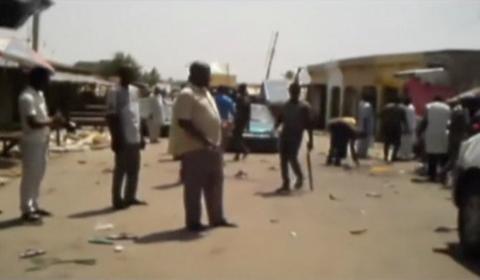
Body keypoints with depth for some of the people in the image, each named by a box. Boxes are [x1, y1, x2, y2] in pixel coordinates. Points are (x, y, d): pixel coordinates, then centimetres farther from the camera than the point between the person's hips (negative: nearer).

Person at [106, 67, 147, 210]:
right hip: (123, 139, -7)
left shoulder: (135, 90, 13)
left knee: (134, 169, 11)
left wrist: (141, 136, 16)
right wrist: (116, 138, -18)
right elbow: (111, 118, -12)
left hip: (135, 138, 7)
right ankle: (117, 200, 7)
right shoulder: (115, 93, -10)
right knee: (121, 170, -1)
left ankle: (130, 197, 21)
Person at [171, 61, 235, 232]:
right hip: (195, 149, -10)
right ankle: (193, 222, 6)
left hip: (212, 147, 10)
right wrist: (203, 139, -24)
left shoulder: (205, 93, 17)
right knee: (194, 187, -2)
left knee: (215, 185, 14)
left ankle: (217, 218, 22)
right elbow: (183, 122, -21)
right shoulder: (187, 95, -13)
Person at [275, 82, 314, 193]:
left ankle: (300, 177, 15)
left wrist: (310, 140, -9)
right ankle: (285, 184, 11)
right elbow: (280, 118, 14)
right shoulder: (285, 105, 10)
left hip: (296, 137, -5)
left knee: (292, 158, -13)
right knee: (283, 160, 3)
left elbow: (309, 124, -6)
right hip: (284, 135, 5)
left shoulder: (304, 107, -5)